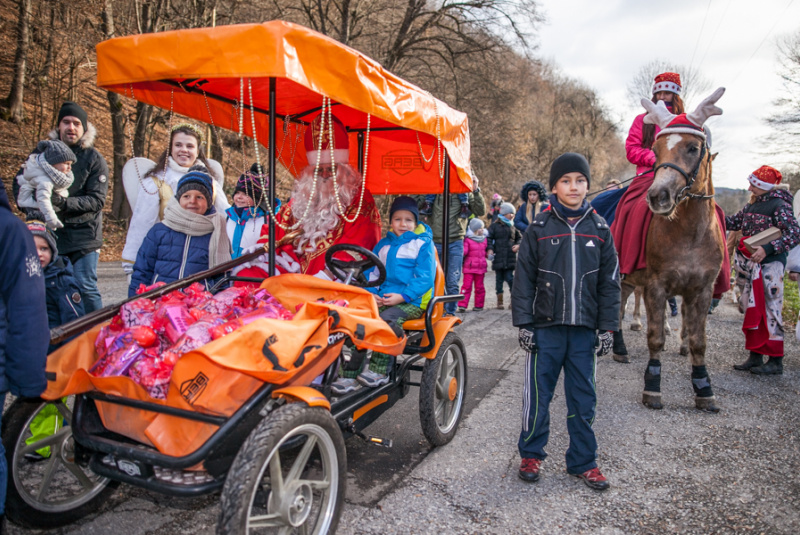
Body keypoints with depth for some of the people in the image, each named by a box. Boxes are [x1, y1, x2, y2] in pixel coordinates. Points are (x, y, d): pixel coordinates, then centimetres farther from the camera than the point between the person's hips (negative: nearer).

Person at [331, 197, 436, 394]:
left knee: (387, 319, -33)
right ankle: (350, 373, -18)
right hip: (382, 299, 5)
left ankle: (379, 370, -21)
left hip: (412, 302, -4)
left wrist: (402, 296, -16)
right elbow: (371, 271, 19)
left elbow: (425, 277, -5)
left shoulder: (423, 244, 4)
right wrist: (370, 293, -1)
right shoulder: (383, 244, 19)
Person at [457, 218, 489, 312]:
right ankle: (462, 305, -7)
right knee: (467, 286, -8)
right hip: (469, 267, -5)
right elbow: (464, 251, -13)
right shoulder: (468, 240, -6)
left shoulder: (484, 239, 13)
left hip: (481, 267, 5)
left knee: (479, 287, 9)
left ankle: (479, 305, 18)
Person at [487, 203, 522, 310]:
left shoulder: (513, 227, 12)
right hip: (498, 258, -1)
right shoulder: (495, 226, 3)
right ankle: (499, 301, 13)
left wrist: (518, 245, 1)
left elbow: (519, 237, 21)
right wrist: (489, 249, -15)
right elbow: (489, 238, -1)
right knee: (499, 279, 5)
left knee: (510, 278, -4)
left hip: (510, 258, 1)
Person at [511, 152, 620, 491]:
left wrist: (607, 327, 3)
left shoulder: (599, 229, 5)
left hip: (584, 329, 2)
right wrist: (523, 323, -6)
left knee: (583, 398, 10)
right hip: (546, 326, -2)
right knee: (538, 393, 7)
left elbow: (609, 282, 8)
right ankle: (531, 454, 25)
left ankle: (583, 461, 25)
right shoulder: (540, 228, -1)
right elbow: (524, 279, -1)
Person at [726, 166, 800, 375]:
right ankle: (755, 356, 19)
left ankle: (776, 361, 3)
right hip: (751, 264, 8)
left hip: (770, 264, -8)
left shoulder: (780, 205, -10)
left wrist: (767, 249, -26)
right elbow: (733, 223, 19)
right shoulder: (752, 205, 13)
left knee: (770, 310, -4)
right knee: (752, 309, 10)